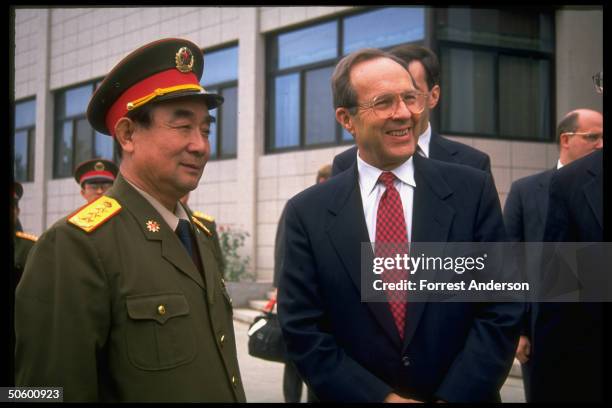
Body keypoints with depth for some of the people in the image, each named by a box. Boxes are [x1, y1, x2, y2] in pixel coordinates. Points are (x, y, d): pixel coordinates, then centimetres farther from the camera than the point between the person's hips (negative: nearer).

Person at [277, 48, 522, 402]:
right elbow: (302, 329, -7)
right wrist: (382, 397, -15)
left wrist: (453, 397, -16)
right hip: (357, 395, 0)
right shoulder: (308, 213, -6)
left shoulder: (472, 190, -6)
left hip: (463, 395, 0)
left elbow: (501, 311, -7)